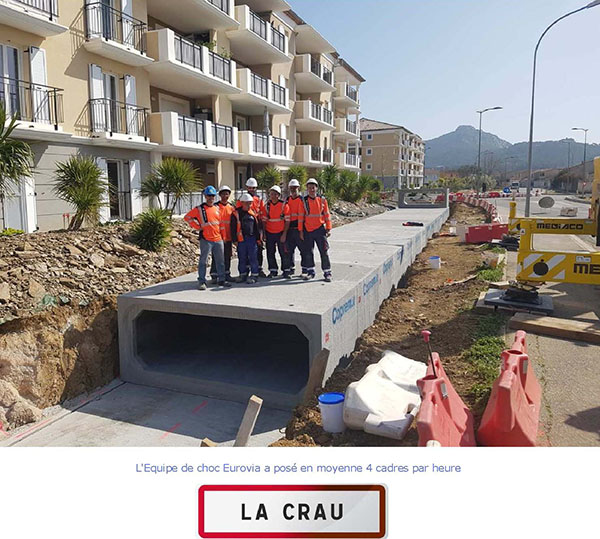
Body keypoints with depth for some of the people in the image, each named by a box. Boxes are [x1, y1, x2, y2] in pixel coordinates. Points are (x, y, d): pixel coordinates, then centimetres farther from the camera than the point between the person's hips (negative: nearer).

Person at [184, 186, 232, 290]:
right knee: (203, 261, -2)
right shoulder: (200, 209, -2)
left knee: (221, 261, 10)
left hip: (218, 239, 5)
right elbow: (187, 217, -2)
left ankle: (221, 279, 21)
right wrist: (198, 227, -5)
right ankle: (202, 282, 4)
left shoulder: (217, 208, 14)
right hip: (206, 240, -5)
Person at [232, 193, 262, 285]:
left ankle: (254, 275, 5)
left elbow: (258, 226, 12)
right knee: (242, 258, 8)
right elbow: (233, 228, 2)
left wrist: (258, 238, 9)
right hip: (241, 239, 0)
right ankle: (243, 275, 20)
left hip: (252, 238, 0)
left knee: (253, 257, -1)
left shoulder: (254, 213, 7)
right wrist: (235, 239, -2)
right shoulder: (236, 213, 1)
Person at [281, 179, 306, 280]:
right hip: (289, 229, 5)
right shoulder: (287, 200, 13)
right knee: (289, 250, 6)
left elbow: (301, 216, -8)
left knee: (303, 250, 1)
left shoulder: (302, 200, -4)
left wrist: (301, 231, -11)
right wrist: (284, 232, 8)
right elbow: (286, 217, 13)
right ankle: (289, 270, 13)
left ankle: (305, 270, 11)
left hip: (299, 229, -5)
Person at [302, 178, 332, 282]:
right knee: (308, 252, 8)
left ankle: (327, 273, 6)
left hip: (320, 229, -1)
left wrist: (329, 228, 2)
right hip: (308, 230, 1)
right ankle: (310, 272, 20)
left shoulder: (322, 199, 2)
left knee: (324, 252, -1)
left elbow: (327, 214, 5)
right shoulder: (304, 201, 2)